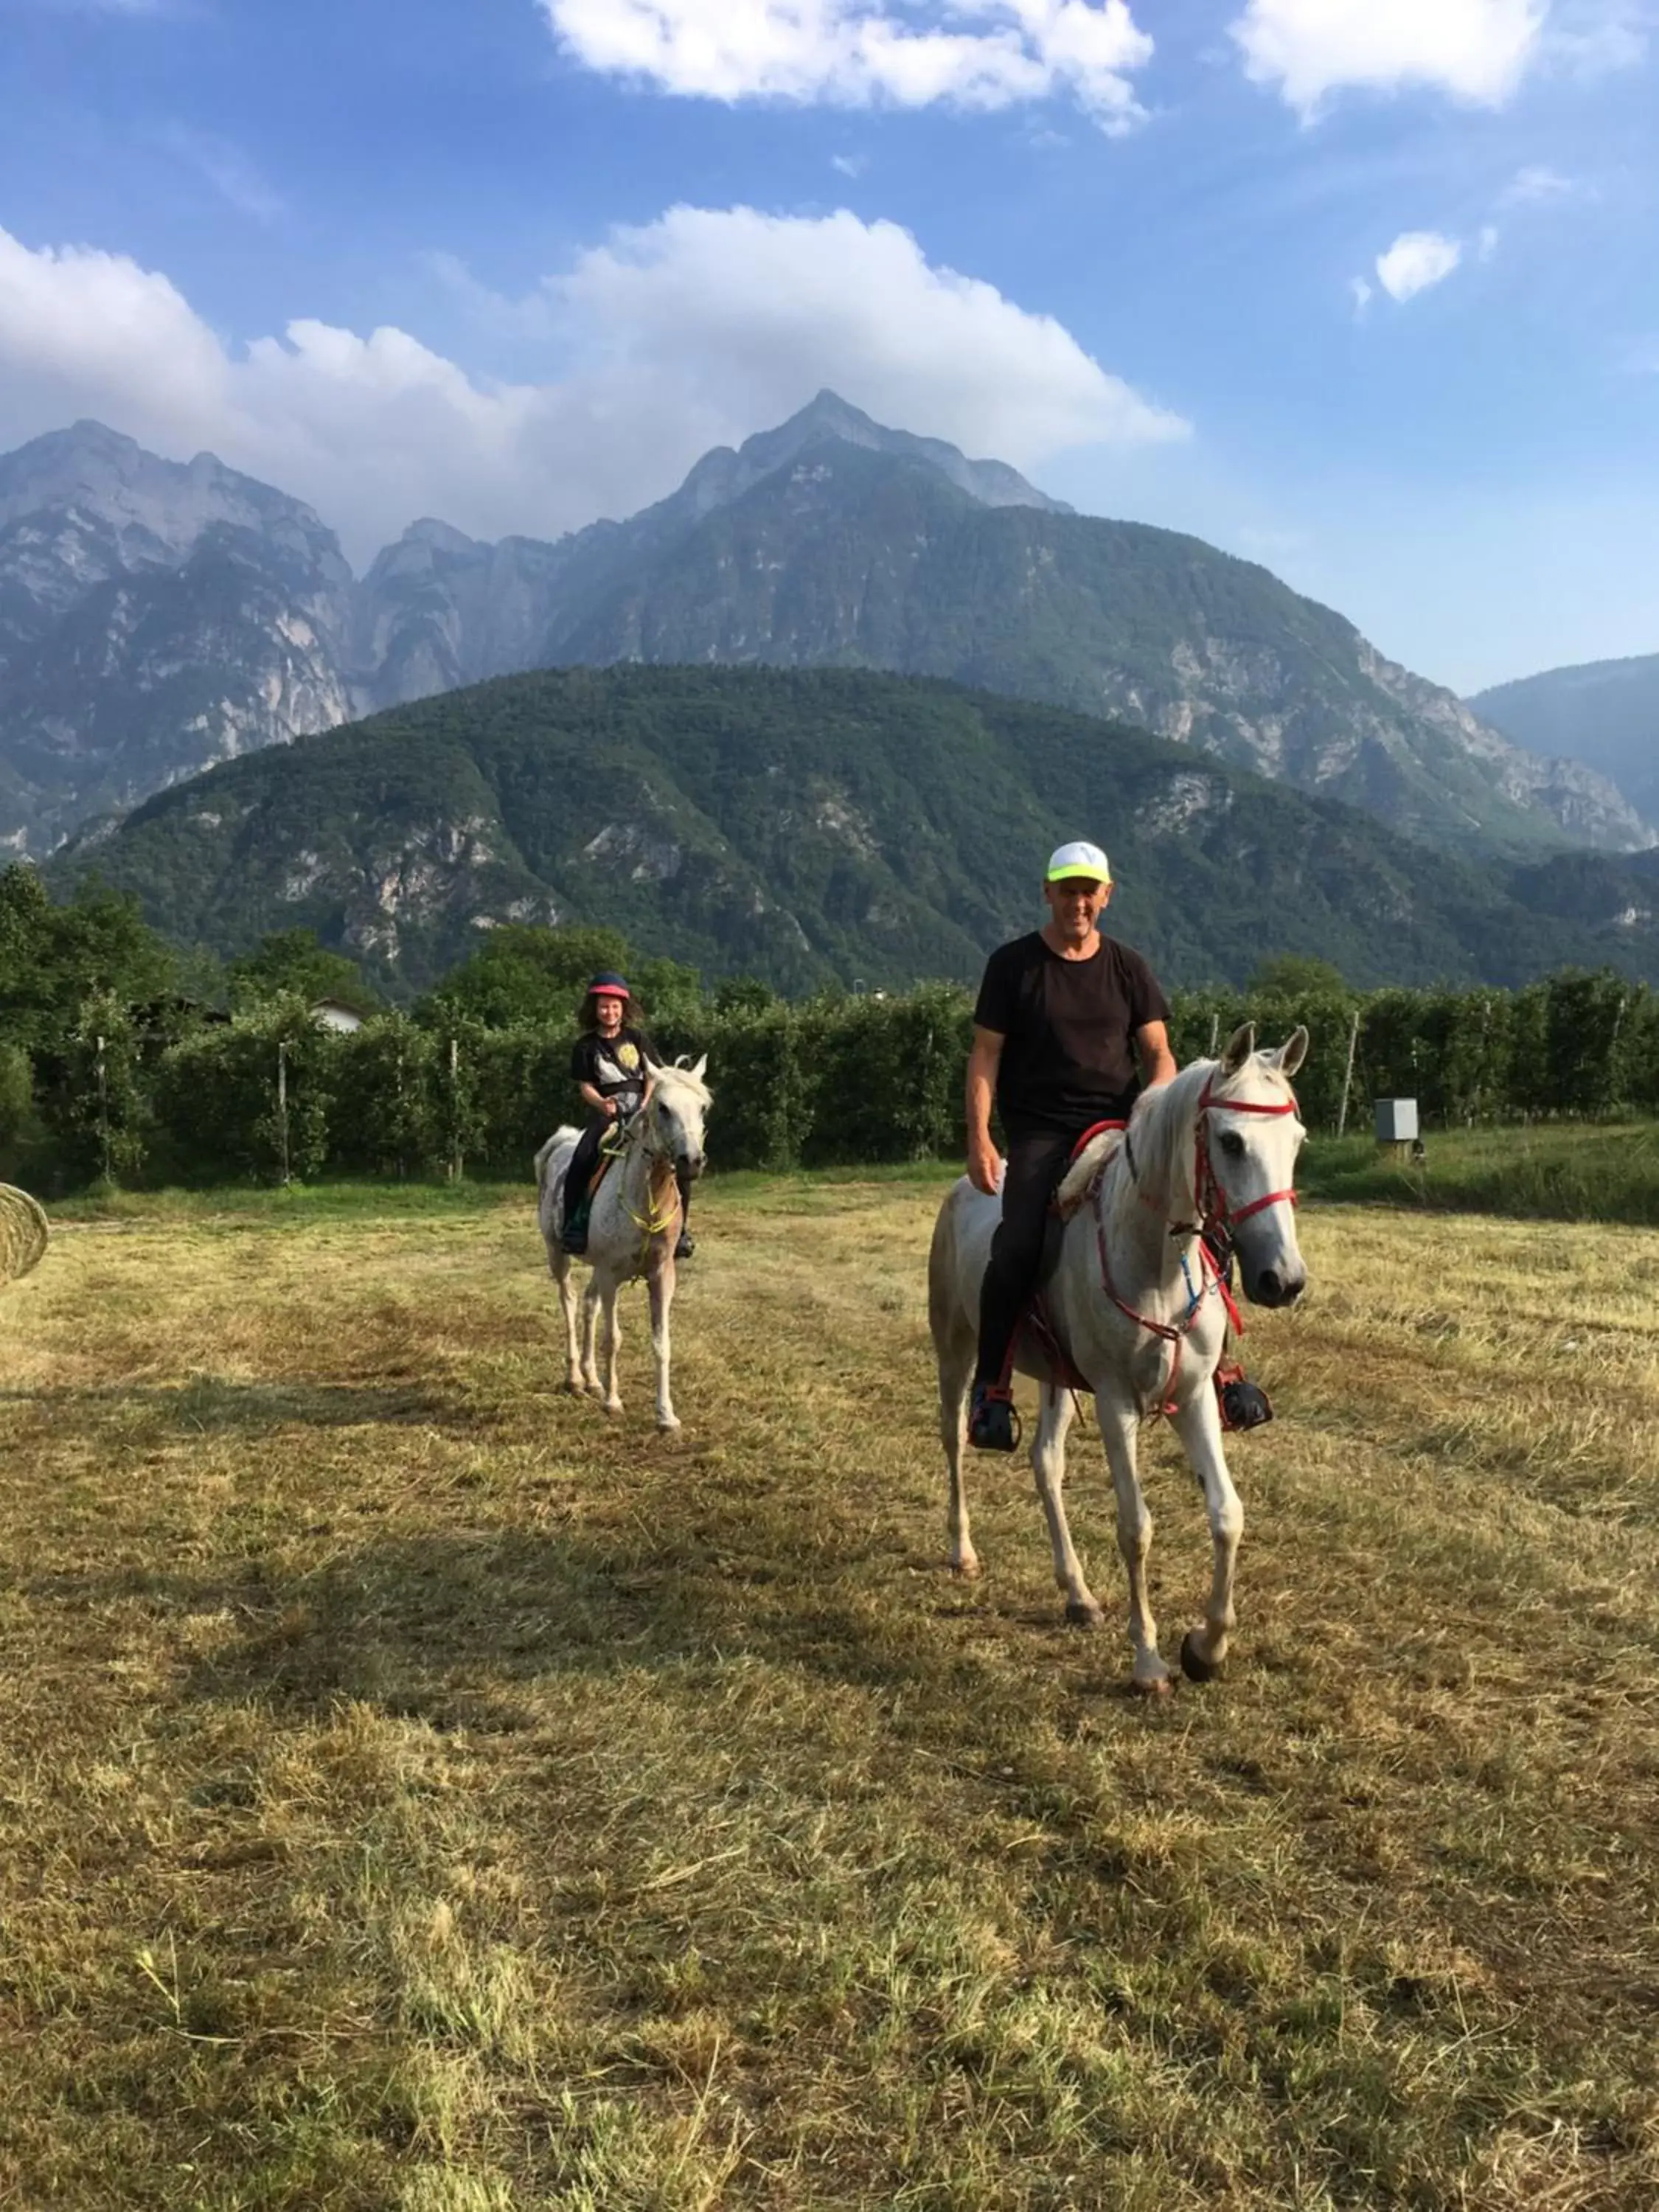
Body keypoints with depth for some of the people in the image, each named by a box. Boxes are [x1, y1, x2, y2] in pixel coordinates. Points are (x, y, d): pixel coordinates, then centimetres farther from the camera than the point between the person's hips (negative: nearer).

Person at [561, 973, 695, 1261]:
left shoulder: (637, 1038, 11)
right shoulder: (585, 1046, 6)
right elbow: (586, 1086, -1)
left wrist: (648, 1104, -12)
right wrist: (602, 1104, -23)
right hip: (606, 1114, -1)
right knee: (581, 1161, -29)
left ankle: (678, 1229, -6)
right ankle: (574, 1223, -14)